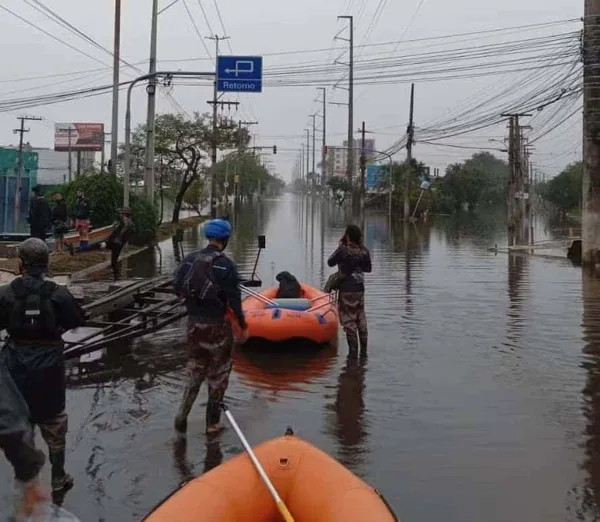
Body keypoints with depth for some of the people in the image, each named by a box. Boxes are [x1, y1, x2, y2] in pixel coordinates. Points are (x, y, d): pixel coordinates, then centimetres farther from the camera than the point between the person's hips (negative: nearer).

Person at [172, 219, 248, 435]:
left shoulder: (189, 259, -2)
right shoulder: (226, 265, -15)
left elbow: (177, 288, 1)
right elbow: (234, 299, -14)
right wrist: (243, 326, -5)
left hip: (194, 323, 4)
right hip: (217, 326, -4)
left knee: (195, 370, 19)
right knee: (218, 375, 11)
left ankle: (183, 413, 7)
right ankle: (212, 423, 18)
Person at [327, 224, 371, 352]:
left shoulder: (343, 250, -16)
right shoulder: (364, 251, -1)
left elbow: (330, 262, -3)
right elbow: (368, 268, 11)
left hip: (346, 290, -5)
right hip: (360, 289, 5)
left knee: (348, 319, 1)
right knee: (361, 318, 16)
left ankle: (353, 349, 1)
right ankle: (364, 348, 23)